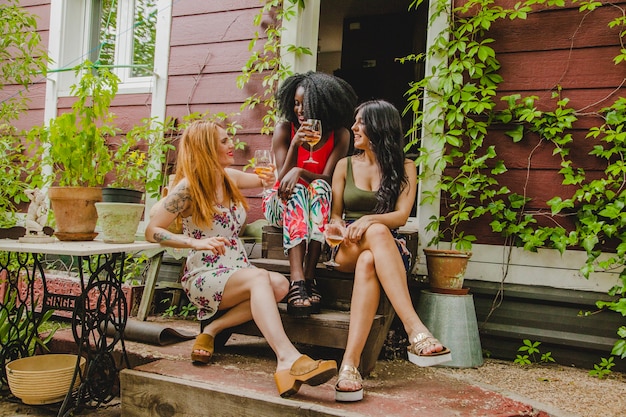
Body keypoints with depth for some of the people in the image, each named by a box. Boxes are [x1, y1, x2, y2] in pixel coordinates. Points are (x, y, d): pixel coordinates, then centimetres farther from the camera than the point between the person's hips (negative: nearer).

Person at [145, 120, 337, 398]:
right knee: (259, 277, -36)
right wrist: (196, 242, -29)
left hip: (238, 274, 7)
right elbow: (152, 231, -14)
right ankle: (287, 358, -54)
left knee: (279, 284, -27)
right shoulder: (188, 188, -10)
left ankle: (213, 330, -18)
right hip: (203, 278, -6)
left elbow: (267, 179, 27)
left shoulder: (230, 178, 10)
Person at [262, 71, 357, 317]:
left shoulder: (339, 135, -4)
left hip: (319, 206, 1)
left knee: (319, 187, -34)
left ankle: (309, 276, -41)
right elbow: (283, 181, -12)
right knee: (296, 191, -36)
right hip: (282, 204, 0)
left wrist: (300, 172, -32)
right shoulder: (284, 129, -5)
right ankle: (296, 280, -51)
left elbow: (327, 179, -14)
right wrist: (295, 145, -26)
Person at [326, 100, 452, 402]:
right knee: (378, 233, -38)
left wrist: (369, 220, -23)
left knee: (368, 262, -40)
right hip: (347, 249, 0)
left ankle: (350, 363, -52)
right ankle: (416, 331, -52)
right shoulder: (345, 165, 14)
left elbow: (401, 216, -4)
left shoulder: (404, 168, 9)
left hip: (386, 249, 0)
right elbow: (334, 215, 11)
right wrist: (342, 229, -13)